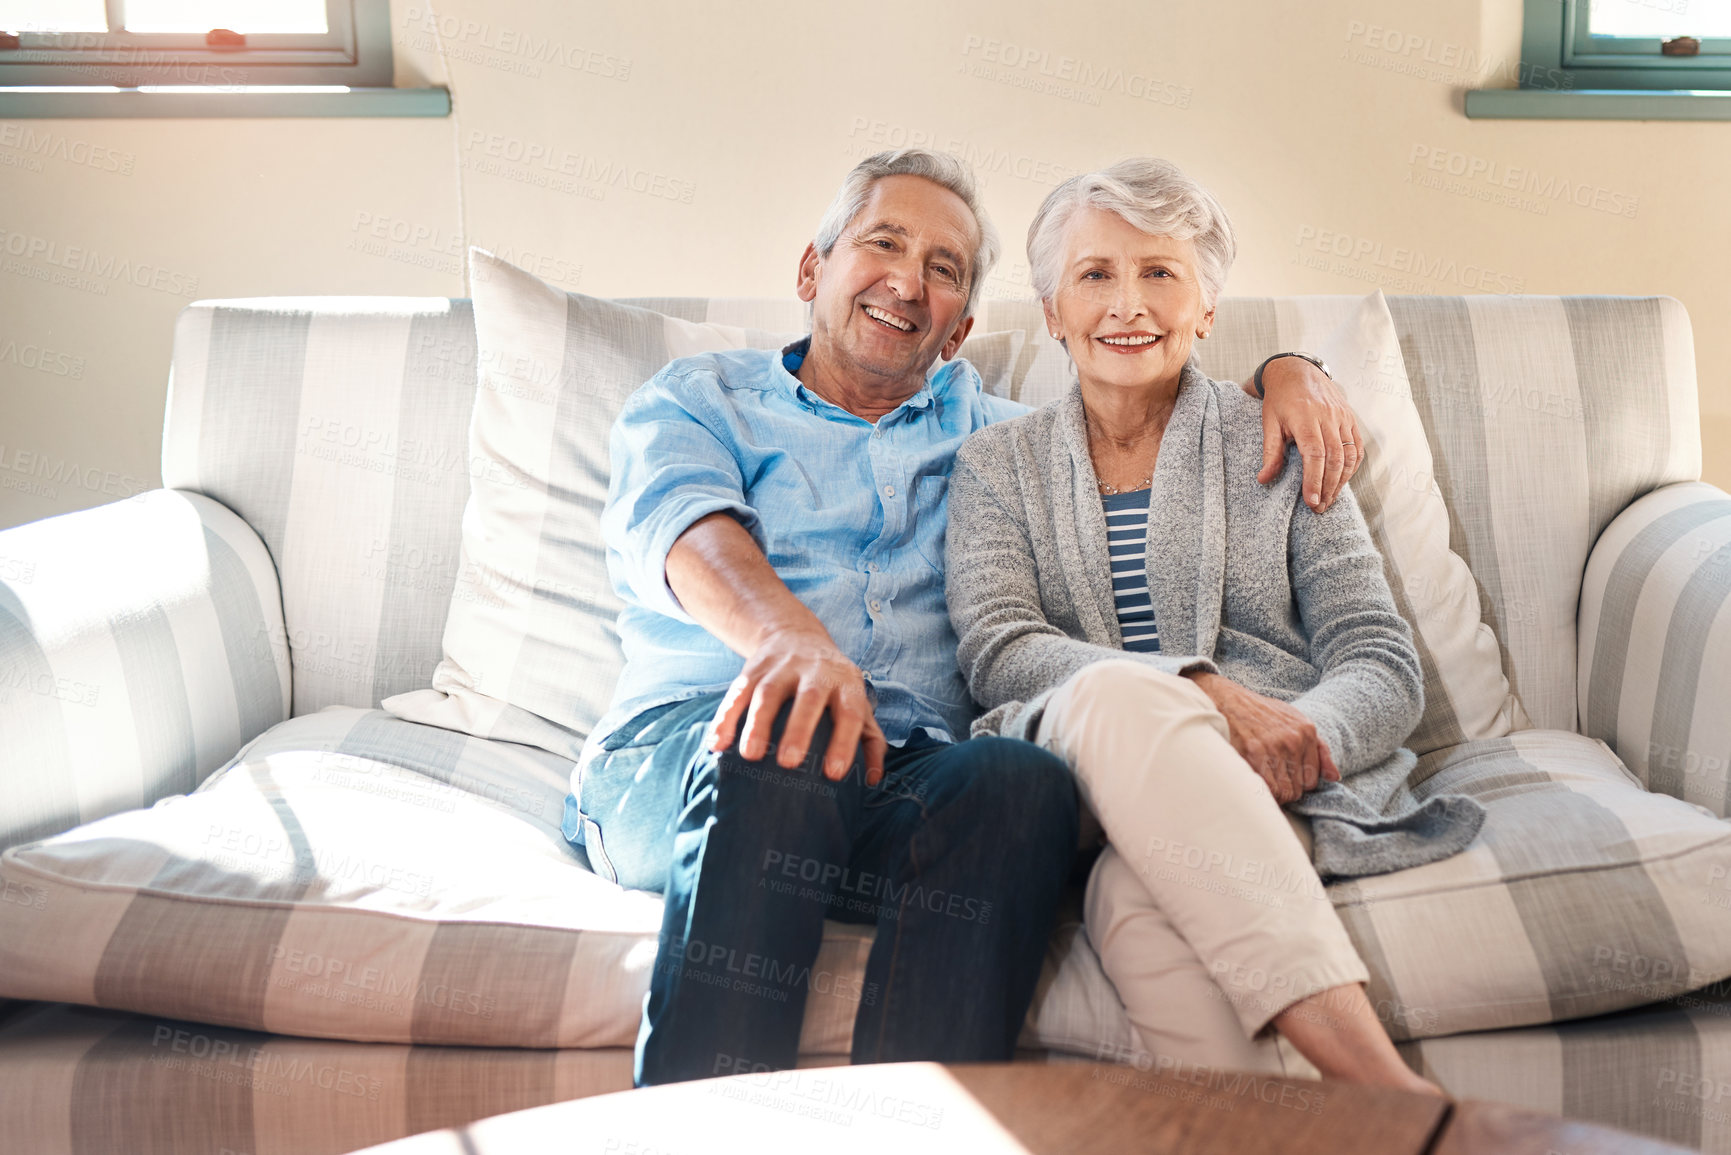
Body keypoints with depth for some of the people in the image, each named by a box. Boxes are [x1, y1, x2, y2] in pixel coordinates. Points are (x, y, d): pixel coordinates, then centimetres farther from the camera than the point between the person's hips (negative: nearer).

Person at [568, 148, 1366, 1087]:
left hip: (906, 773, 3)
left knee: (1022, 781, -32)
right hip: (681, 750, -2)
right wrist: (792, 638, -27)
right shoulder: (699, 399, 19)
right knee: (780, 742, -37)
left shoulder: (983, 433, 29)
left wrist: (1287, 373, 15)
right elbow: (683, 523, -4)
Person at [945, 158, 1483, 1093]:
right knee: (1114, 691, -37)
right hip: (1078, 765, 1)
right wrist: (1198, 690, -20)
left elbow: (1385, 668, 6)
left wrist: (1302, 737, -20)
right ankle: (1378, 1085, -43)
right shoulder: (997, 465, 15)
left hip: (1276, 787, 0)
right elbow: (995, 650, -3)